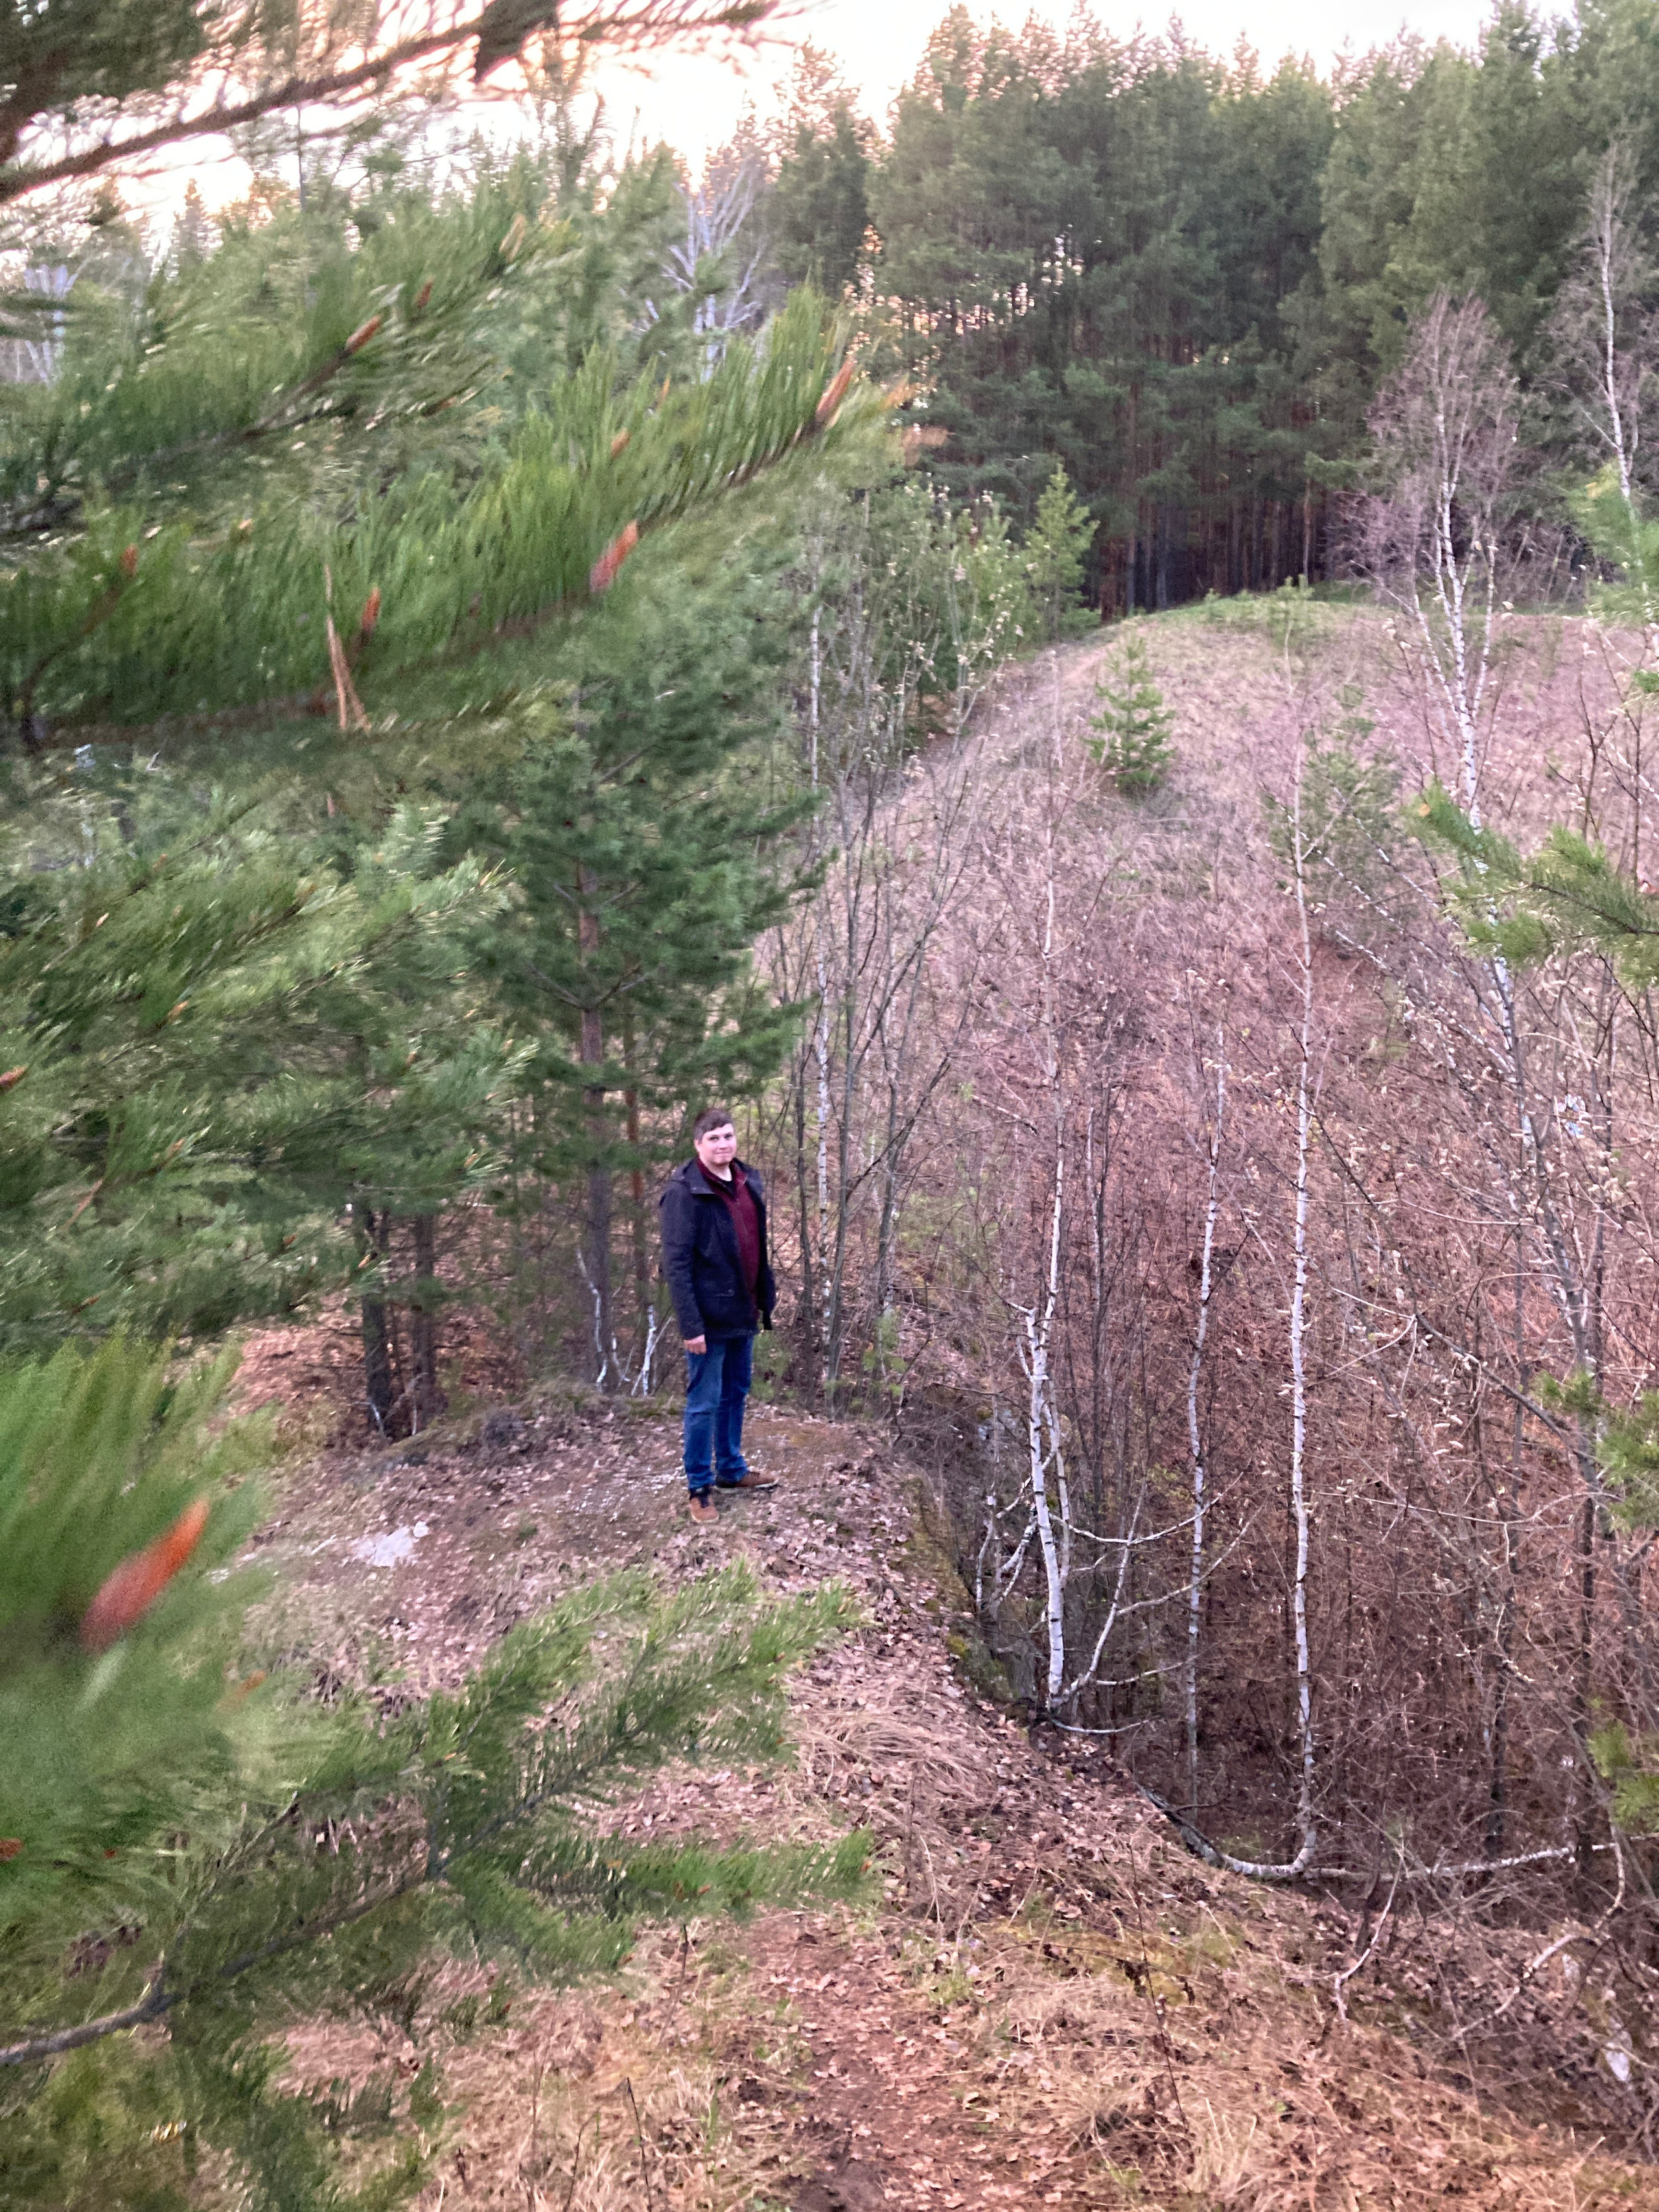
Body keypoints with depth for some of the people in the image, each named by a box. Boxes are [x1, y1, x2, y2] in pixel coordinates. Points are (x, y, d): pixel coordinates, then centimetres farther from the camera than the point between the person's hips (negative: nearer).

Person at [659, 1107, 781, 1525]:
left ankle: (732, 1469, 35)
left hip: (742, 1314, 7)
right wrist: (690, 1325, -21)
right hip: (709, 1318, -7)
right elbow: (676, 1263, -18)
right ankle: (700, 1487, 15)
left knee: (736, 1394, 20)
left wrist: (764, 1301, 11)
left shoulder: (749, 1183, 6)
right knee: (704, 1404, 3)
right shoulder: (686, 1192, -16)